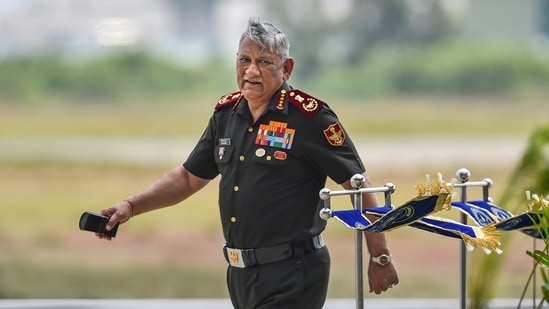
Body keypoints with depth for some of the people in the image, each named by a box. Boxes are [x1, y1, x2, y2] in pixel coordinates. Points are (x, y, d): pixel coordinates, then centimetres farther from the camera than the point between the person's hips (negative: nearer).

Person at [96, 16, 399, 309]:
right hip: (239, 274, 7)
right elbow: (188, 177, 20)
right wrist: (130, 206, 8)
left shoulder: (309, 116, -11)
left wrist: (380, 257, -6)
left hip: (290, 277, -7)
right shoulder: (226, 113, 9)